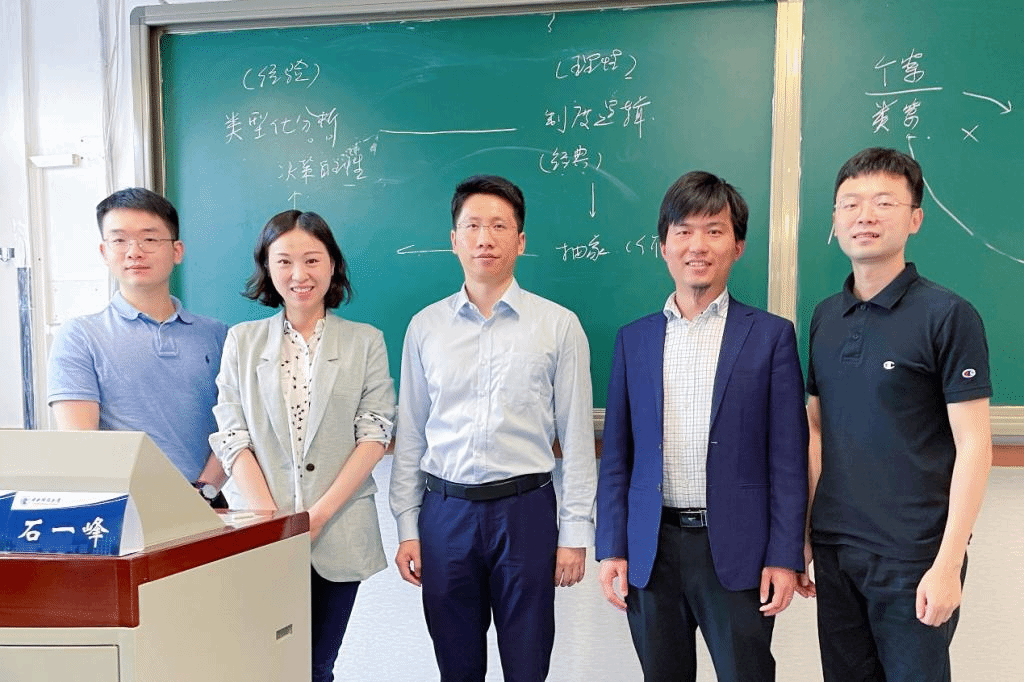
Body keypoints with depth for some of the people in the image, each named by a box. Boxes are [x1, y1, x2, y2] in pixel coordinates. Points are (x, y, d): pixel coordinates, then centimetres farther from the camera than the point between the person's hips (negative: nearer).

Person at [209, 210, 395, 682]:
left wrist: (319, 515, -12)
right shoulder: (242, 341, 7)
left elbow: (374, 434, -2)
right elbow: (231, 439, 1)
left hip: (338, 533, 0)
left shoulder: (365, 342, 4)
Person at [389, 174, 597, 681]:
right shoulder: (425, 327, 5)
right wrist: (407, 528, 6)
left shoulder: (558, 325, -2)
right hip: (445, 511, 2)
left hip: (525, 510, -2)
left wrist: (575, 533, -3)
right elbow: (410, 435, 7)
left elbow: (577, 438, -1)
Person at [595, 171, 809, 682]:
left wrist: (785, 557, -6)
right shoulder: (633, 339, 6)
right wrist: (611, 548, 2)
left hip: (737, 550, -2)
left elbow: (788, 457, -2)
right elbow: (616, 456, 6)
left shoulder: (771, 335, -1)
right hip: (651, 550, 3)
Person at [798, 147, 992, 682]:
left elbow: (973, 446, -11)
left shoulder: (947, 315, -10)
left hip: (913, 557, -4)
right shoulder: (824, 317, 5)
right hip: (834, 550, 5)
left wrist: (948, 564, -15)